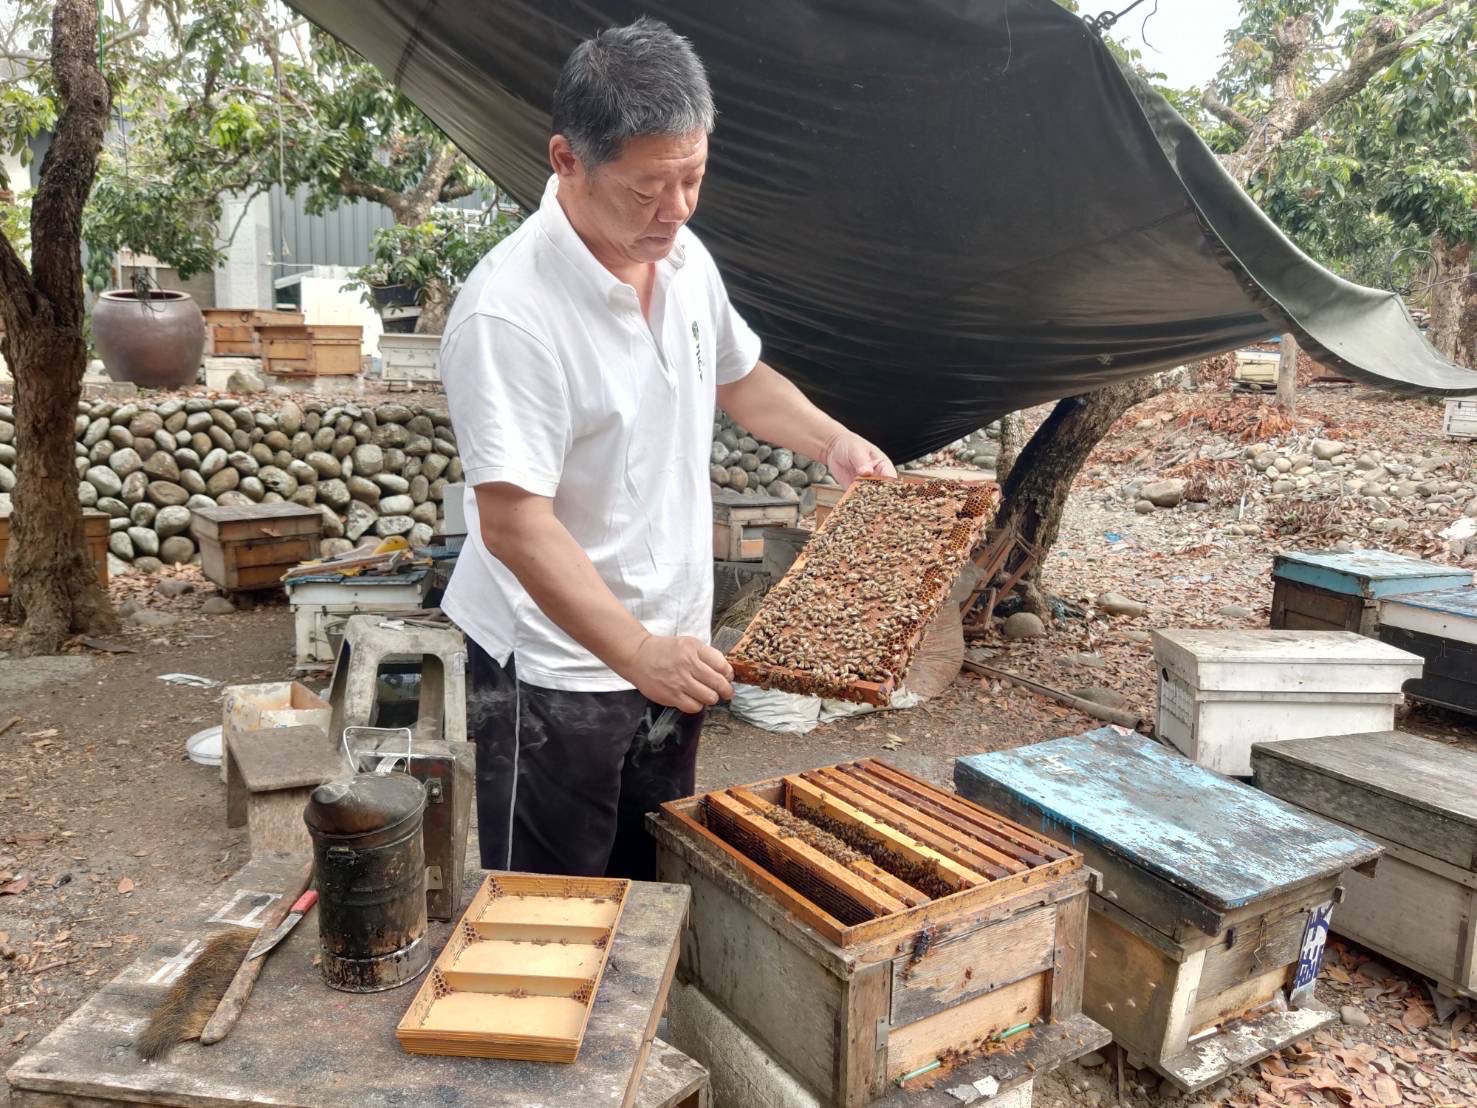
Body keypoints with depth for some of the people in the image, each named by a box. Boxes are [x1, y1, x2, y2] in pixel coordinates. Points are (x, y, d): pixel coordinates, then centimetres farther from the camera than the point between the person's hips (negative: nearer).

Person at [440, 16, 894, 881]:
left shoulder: (685, 257, -1)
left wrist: (834, 442, 7)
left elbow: (737, 375, 18)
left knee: (654, 899, 24)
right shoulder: (509, 311, -26)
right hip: (557, 667, -7)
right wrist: (638, 653, -32)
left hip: (670, 649, 7)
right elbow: (512, 524, -28)